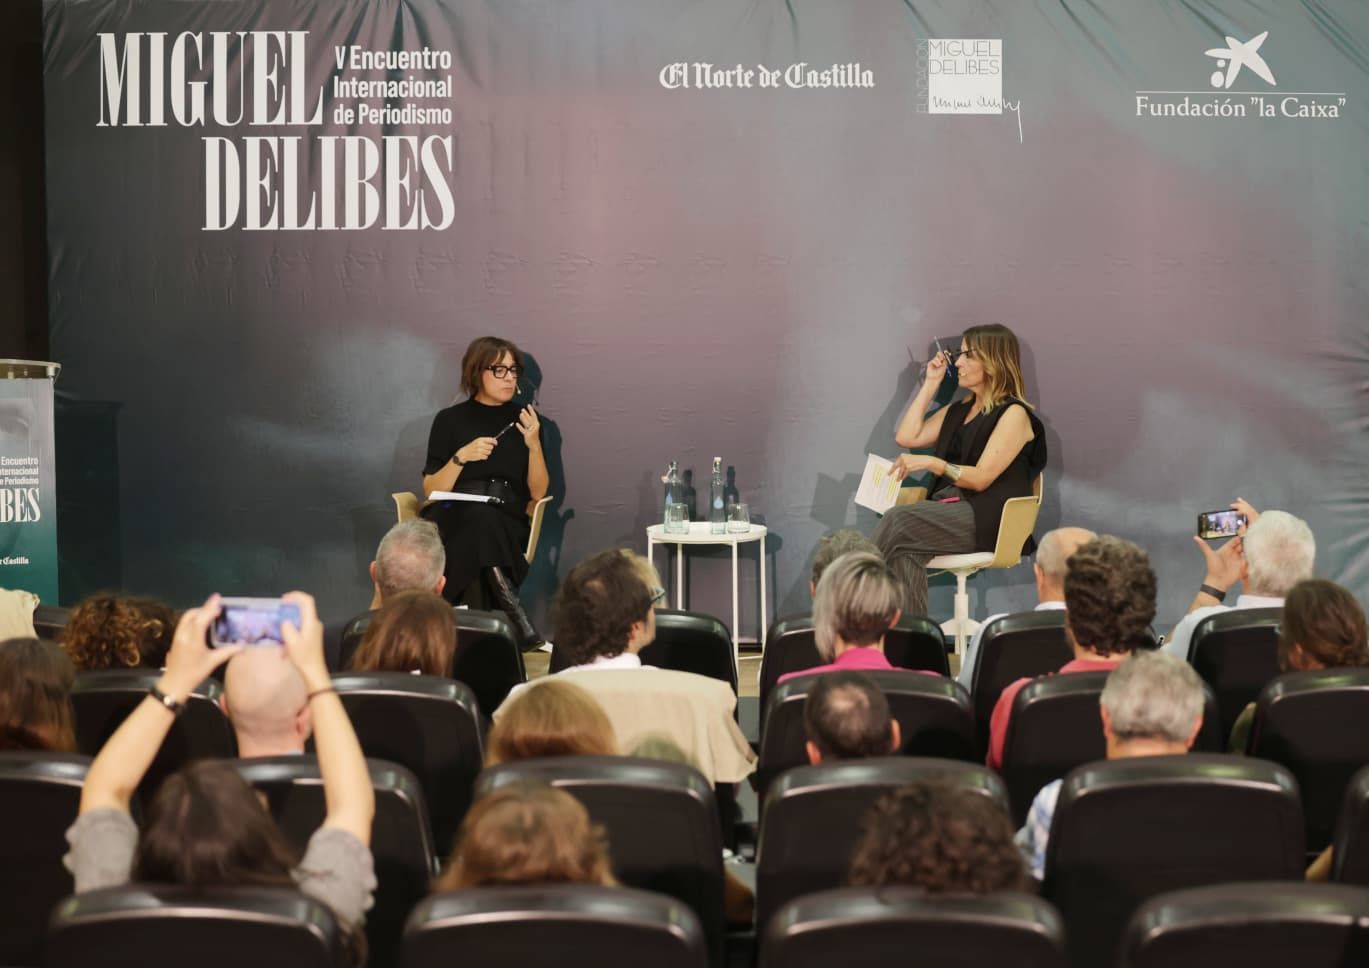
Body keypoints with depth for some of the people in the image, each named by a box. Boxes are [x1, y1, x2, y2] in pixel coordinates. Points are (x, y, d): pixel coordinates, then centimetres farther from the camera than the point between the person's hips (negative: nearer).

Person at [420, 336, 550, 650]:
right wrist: (462, 457, -10)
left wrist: (533, 444, -6)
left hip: (507, 523, 1)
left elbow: (538, 493, 8)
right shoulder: (450, 420, 11)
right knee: (480, 518, -37)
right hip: (454, 519, -1)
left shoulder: (524, 420, 14)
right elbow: (431, 491, 5)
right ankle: (516, 618, -44)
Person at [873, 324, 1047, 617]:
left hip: (987, 520, -6)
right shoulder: (958, 410, 22)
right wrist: (930, 384, 17)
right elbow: (906, 437, 17)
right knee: (906, 551, -29)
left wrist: (932, 463, -24)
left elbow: (981, 478, -11)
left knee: (897, 521, -28)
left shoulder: (1013, 414, -3)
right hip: (949, 508, 7)